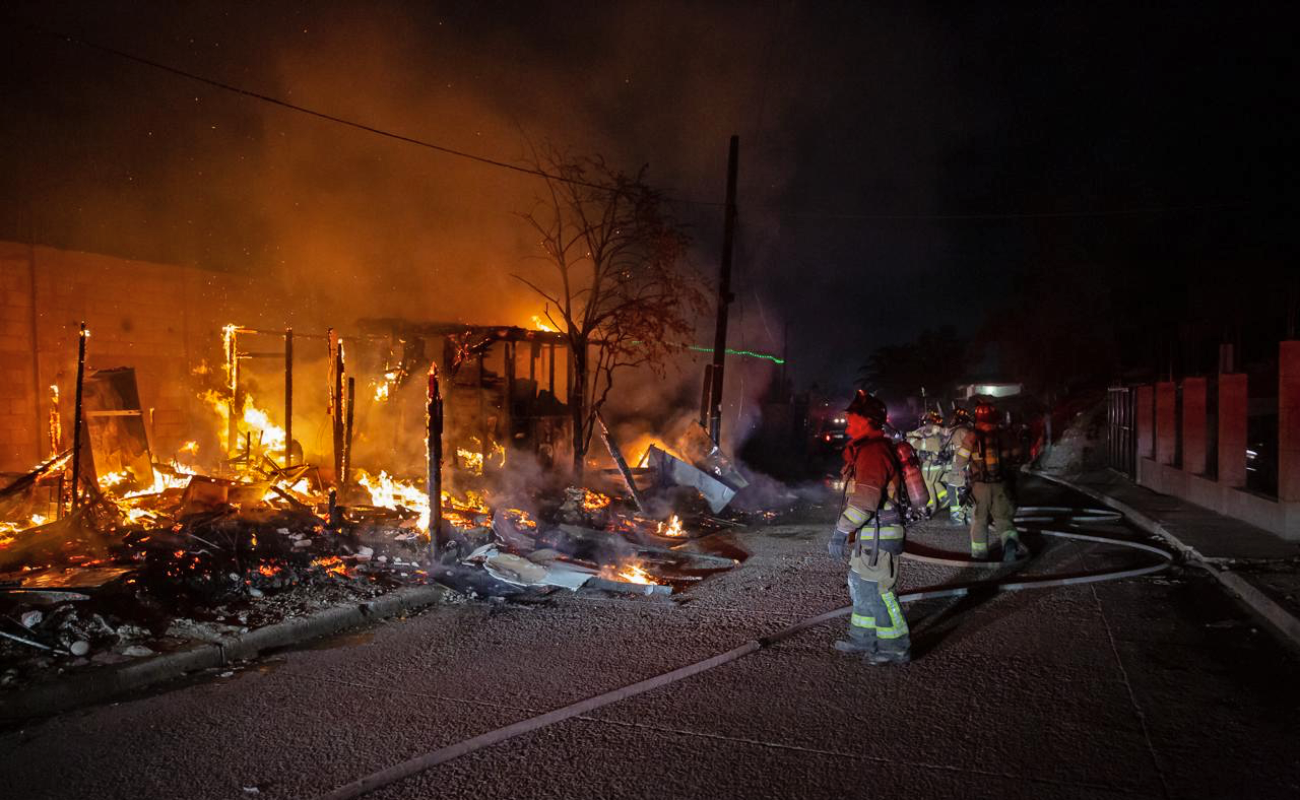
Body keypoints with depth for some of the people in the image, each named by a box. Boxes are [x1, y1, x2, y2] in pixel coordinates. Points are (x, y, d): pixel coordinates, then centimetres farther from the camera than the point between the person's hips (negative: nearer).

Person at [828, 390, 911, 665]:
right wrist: (847, 533, 25)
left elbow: (865, 498, -27)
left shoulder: (873, 451, -19)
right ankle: (864, 639, 32)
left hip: (877, 538, -11)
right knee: (861, 587, 19)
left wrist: (840, 533, -26)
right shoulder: (867, 449, 16)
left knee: (878, 591, -2)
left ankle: (896, 648, 9)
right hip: (868, 536, 11)